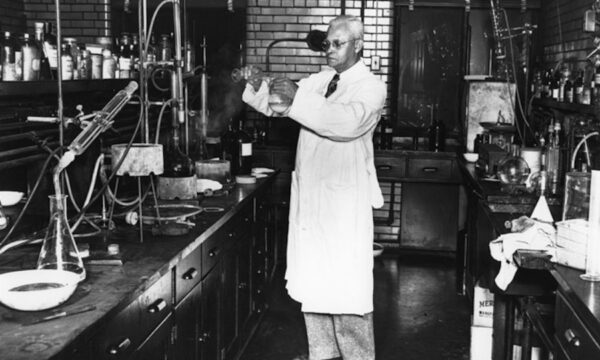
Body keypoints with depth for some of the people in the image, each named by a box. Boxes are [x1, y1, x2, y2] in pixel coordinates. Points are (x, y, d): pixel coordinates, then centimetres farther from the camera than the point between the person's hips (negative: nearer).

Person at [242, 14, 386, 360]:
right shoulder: (318, 81, 13)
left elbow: (349, 121, -26)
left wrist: (297, 98, -28)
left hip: (344, 204, -6)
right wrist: (257, 89, -12)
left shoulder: (371, 87, -7)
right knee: (312, 285, 14)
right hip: (309, 198, 7)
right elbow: (277, 104, 9)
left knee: (346, 289, -4)